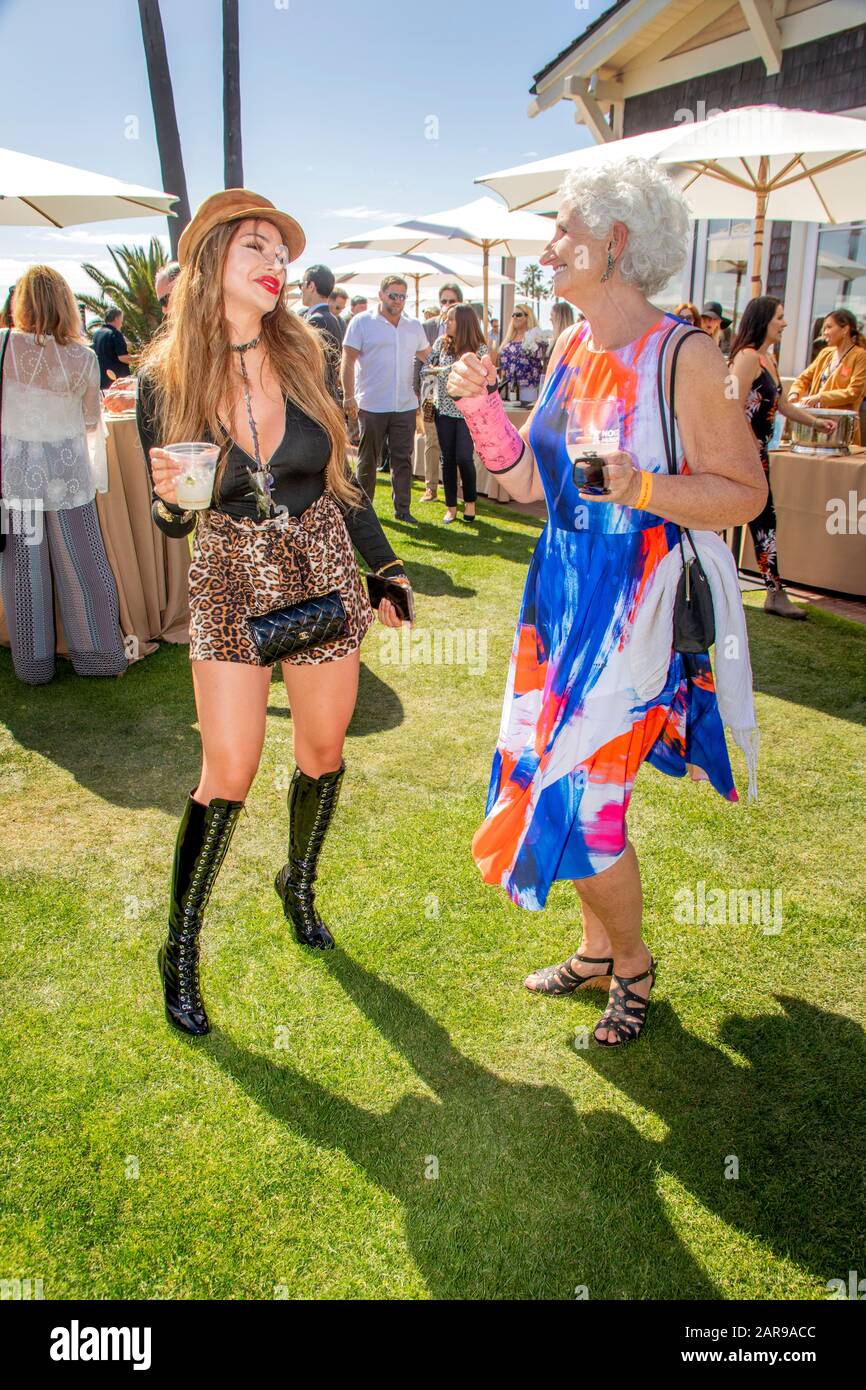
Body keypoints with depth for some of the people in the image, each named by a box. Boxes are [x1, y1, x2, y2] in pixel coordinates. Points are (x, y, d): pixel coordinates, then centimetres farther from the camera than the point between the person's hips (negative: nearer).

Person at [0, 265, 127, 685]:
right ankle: (96, 653, 17)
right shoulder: (83, 357, -7)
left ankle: (34, 664, 18)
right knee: (80, 563, 9)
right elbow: (92, 421, 3)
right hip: (67, 467, 0)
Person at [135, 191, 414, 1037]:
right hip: (229, 587, -2)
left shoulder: (304, 360, -2)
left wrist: (386, 567, 9)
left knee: (322, 753, 12)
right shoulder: (165, 382, -8)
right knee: (228, 774, -4)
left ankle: (299, 883, 39)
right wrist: (170, 495, -25)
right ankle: (181, 950, 16)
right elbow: (171, 521, -2)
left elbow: (339, 480, 8)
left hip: (323, 574, 3)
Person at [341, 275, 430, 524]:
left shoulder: (414, 326, 11)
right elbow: (348, 361, -7)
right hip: (371, 406, -4)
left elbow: (430, 357, 21)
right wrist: (348, 397, -14)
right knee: (367, 460, 7)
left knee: (403, 459, 7)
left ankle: (402, 508, 14)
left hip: (406, 406, 4)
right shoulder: (362, 322, -2)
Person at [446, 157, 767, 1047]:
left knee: (584, 804, -5)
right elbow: (529, 481, 10)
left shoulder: (683, 357, -14)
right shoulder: (571, 349, 8)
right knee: (550, 778, 14)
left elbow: (746, 492, -13)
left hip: (636, 613, -7)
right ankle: (597, 949, 37)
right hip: (561, 598, 7)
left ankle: (633, 964, 25)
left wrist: (644, 488, -27)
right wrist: (479, 402, -1)